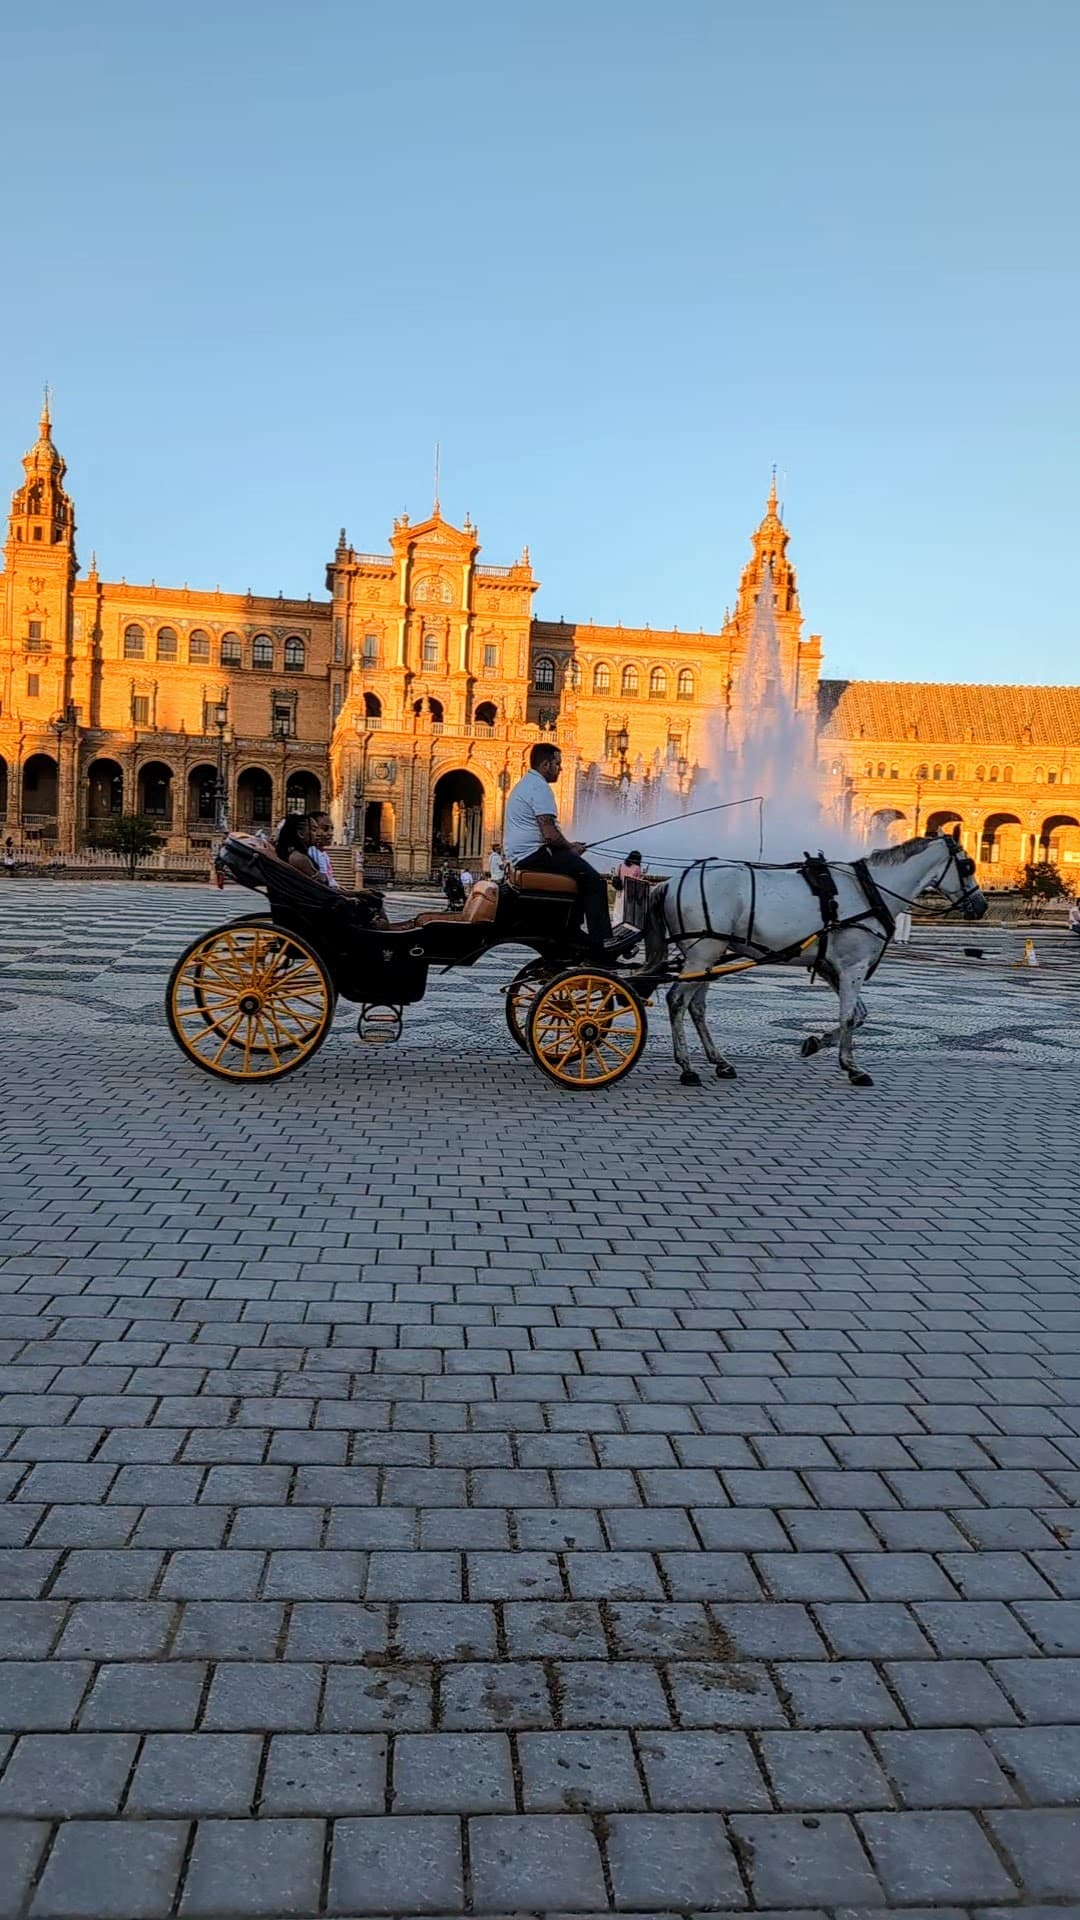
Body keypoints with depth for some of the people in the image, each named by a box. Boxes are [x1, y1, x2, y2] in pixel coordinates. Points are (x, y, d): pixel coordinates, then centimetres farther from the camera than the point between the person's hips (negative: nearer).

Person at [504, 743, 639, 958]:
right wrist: (570, 847, -4)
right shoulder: (540, 787, -12)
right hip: (534, 854, -11)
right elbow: (549, 833, -21)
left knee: (582, 875, 24)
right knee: (593, 880, -15)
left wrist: (568, 845, 18)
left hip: (518, 857, 11)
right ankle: (602, 942, -21)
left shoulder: (524, 785, 22)